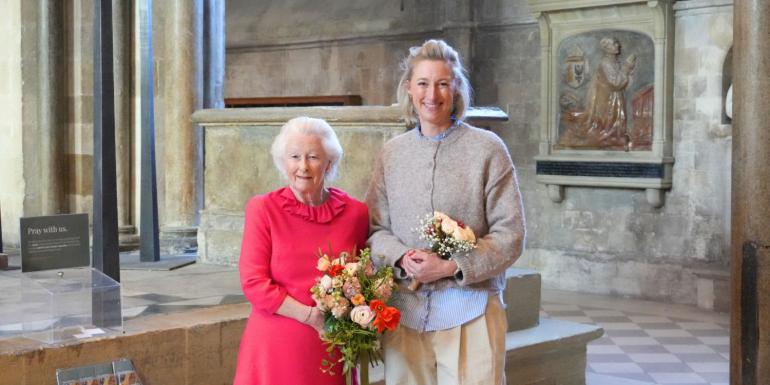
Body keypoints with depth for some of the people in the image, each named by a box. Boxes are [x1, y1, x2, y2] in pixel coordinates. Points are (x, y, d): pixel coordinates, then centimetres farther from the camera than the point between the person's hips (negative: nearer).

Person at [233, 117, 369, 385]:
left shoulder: (355, 212, 1)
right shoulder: (263, 209, -5)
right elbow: (253, 282, -8)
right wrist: (311, 316, -15)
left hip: (331, 347, 2)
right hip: (275, 345, -2)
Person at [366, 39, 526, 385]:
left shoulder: (487, 149, -3)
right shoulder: (392, 153, 8)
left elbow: (510, 234, -5)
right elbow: (375, 227, 10)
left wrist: (451, 267, -15)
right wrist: (402, 258, -10)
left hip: (469, 310, -3)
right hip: (404, 309, 3)